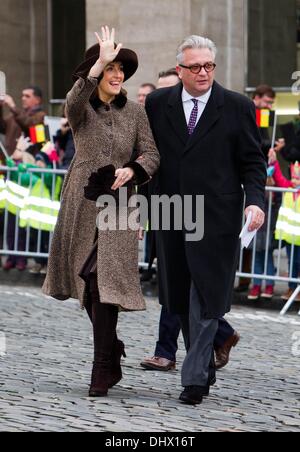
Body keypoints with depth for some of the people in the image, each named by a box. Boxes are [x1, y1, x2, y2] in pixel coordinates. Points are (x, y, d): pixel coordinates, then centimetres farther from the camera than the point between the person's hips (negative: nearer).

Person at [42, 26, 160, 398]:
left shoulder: (134, 112, 6)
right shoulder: (81, 109, 0)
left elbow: (151, 154, 5)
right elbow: (74, 101, -24)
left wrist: (131, 170, -17)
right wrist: (100, 62, -35)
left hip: (117, 204, -1)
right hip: (82, 203, 1)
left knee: (106, 281, -12)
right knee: (86, 282, 8)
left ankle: (103, 371, -11)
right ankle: (111, 351, 31)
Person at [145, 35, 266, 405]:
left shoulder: (237, 107, 0)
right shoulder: (158, 104, 6)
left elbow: (252, 162, 2)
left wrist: (255, 201, -13)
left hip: (216, 219, -3)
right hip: (172, 218, 3)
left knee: (205, 298, -6)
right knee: (180, 298, 10)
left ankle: (195, 378, -3)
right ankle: (205, 366, 26)